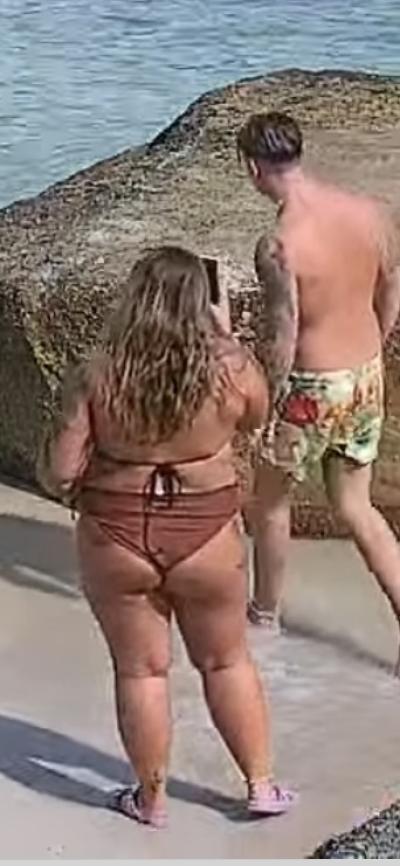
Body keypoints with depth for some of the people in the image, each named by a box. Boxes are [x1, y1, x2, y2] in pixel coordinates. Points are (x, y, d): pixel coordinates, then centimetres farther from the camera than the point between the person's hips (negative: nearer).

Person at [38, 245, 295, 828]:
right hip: (207, 541, 1)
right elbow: (256, 419, 9)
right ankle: (262, 786, 28)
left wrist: (50, 456, 9)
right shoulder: (231, 367, -14)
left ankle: (151, 799, 28)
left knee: (140, 670, 15)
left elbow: (60, 474, -13)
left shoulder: (99, 376, -16)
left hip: (115, 541, 0)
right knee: (227, 661, 20)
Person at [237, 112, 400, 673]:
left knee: (271, 500, 20)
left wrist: (264, 412, -8)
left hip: (313, 388, -6)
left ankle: (265, 612, 39)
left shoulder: (278, 247, -25)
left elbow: (283, 342, -22)